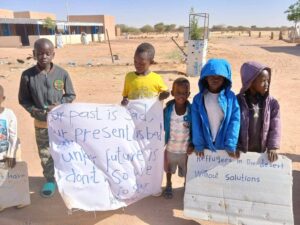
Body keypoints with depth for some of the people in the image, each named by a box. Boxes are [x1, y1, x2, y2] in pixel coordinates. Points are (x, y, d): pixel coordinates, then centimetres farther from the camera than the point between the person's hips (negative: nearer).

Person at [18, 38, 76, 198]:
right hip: (41, 123, 1)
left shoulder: (62, 73, -11)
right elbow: (23, 99, 0)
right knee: (45, 155, 13)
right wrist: (35, 112, -15)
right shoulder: (27, 75, -11)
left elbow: (71, 95, -1)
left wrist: (59, 105, -17)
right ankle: (50, 180, 34)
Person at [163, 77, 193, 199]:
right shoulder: (167, 110, -16)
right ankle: (168, 185, 49)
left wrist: (192, 145, -11)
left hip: (185, 149, -1)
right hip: (170, 148, 1)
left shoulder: (191, 110, -17)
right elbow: (162, 127, -5)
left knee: (186, 171, 20)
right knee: (169, 169, 24)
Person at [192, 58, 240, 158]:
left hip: (224, 146, 0)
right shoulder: (198, 99, -4)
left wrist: (231, 145, -14)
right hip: (206, 145, 1)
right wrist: (198, 145, -10)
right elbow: (196, 123, -5)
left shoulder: (231, 97, -5)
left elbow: (235, 121, -8)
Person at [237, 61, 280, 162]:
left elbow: (275, 127, -3)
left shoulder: (272, 103, -3)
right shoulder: (238, 101, -11)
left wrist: (272, 147, -14)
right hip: (241, 152, -2)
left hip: (261, 153, 3)